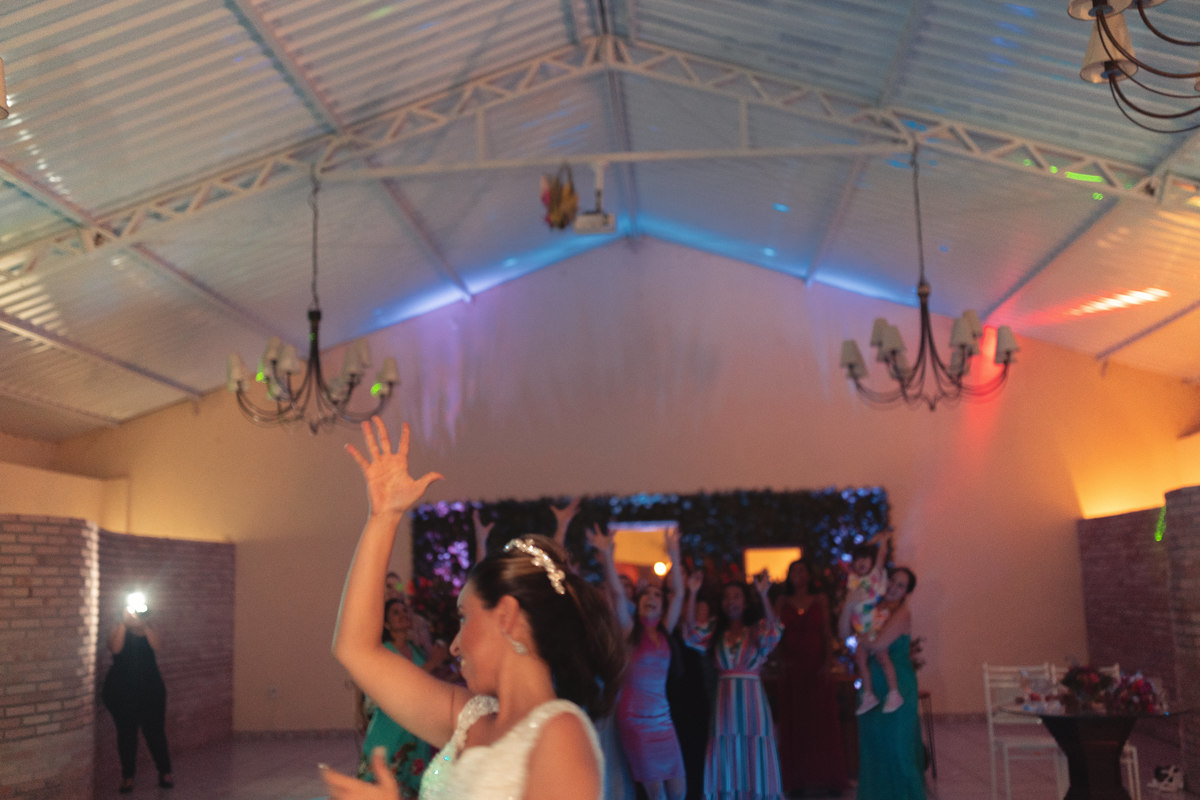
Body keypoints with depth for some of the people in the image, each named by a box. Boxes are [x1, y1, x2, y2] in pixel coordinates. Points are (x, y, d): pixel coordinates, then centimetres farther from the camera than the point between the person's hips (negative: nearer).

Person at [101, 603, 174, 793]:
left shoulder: (149, 632, 5)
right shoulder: (117, 632, 1)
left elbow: (156, 645, -16)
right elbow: (115, 649, -20)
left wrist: (143, 624, -24)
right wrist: (124, 624, -24)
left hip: (150, 690, 1)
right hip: (121, 691, -1)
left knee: (155, 731, 1)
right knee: (126, 733, 4)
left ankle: (165, 772, 11)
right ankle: (127, 776, 13)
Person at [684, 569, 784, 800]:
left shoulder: (757, 630, 3)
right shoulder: (715, 631, 10)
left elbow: (774, 632, -18)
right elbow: (691, 633, -7)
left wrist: (763, 595, -29)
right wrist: (692, 594, -14)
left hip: (752, 700, -2)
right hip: (724, 701, 2)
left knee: (754, 758, 0)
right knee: (725, 756, 2)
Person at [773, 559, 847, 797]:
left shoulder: (820, 600, 7)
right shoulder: (782, 601, 8)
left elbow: (827, 634, 4)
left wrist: (828, 662, -7)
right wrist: (781, 659, -9)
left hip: (817, 668, 0)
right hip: (792, 670, 1)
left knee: (823, 722, 0)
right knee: (794, 723, 2)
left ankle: (829, 779, 5)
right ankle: (798, 779, 6)